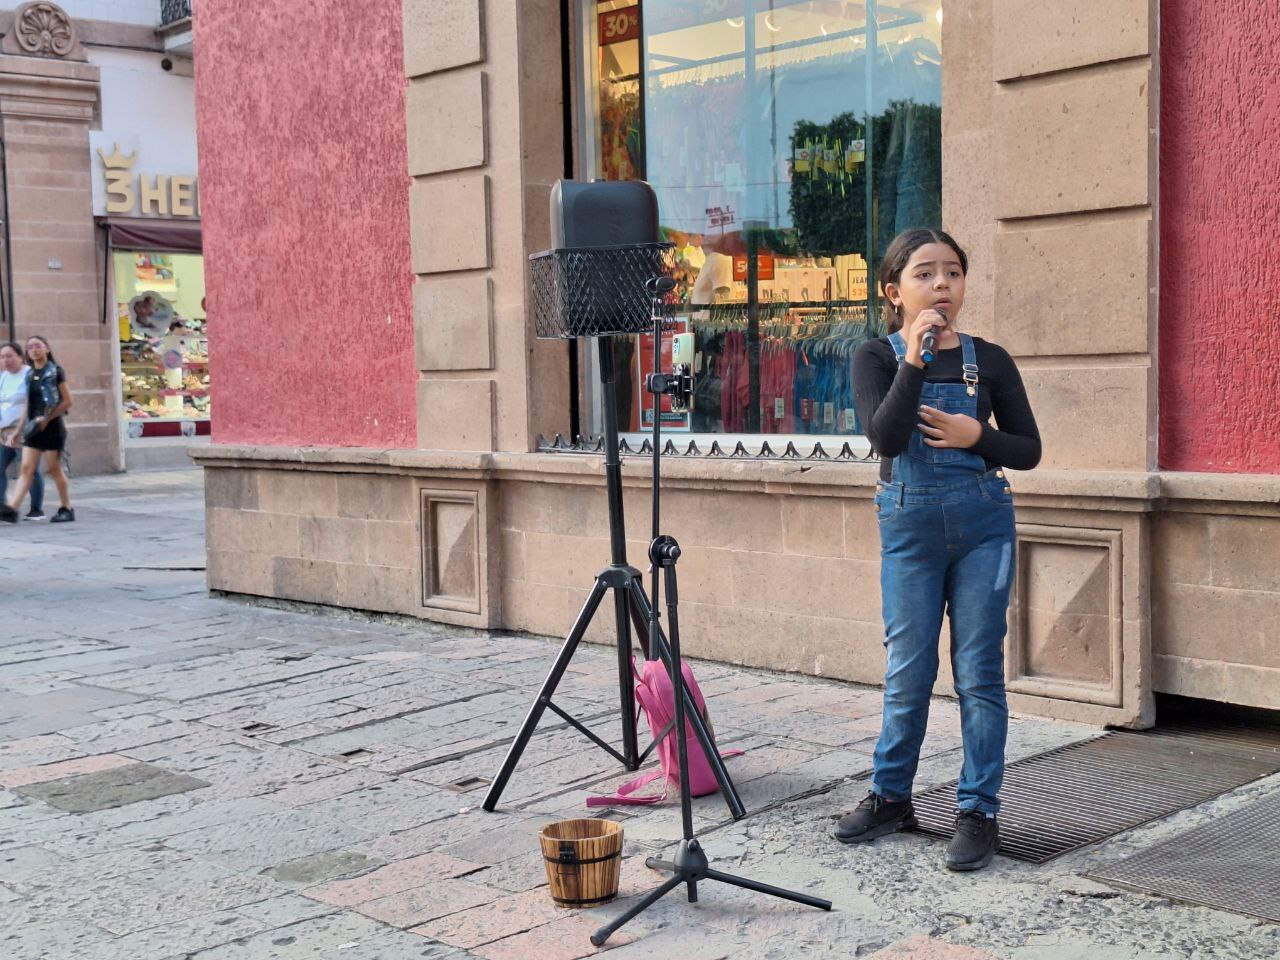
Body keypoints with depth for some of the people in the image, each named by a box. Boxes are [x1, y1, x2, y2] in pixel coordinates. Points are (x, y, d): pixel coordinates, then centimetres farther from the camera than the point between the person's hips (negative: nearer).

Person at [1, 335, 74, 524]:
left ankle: (67, 509, 12)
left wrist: (46, 419, -13)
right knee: (26, 469, -5)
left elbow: (67, 401, -7)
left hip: (52, 426, -5)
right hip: (33, 429, 5)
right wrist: (22, 428, 12)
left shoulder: (55, 372, -4)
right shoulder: (30, 375, 13)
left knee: (54, 469, 1)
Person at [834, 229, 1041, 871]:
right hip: (909, 522, 0)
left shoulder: (989, 360, 2)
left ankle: (978, 812, 12)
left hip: (982, 522, 0)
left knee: (978, 673, 3)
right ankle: (890, 797, 25)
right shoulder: (876, 358, -1)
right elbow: (885, 437, -18)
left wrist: (976, 436, -12)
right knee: (908, 672, 8)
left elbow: (1028, 450, 6)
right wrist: (913, 360, -25)